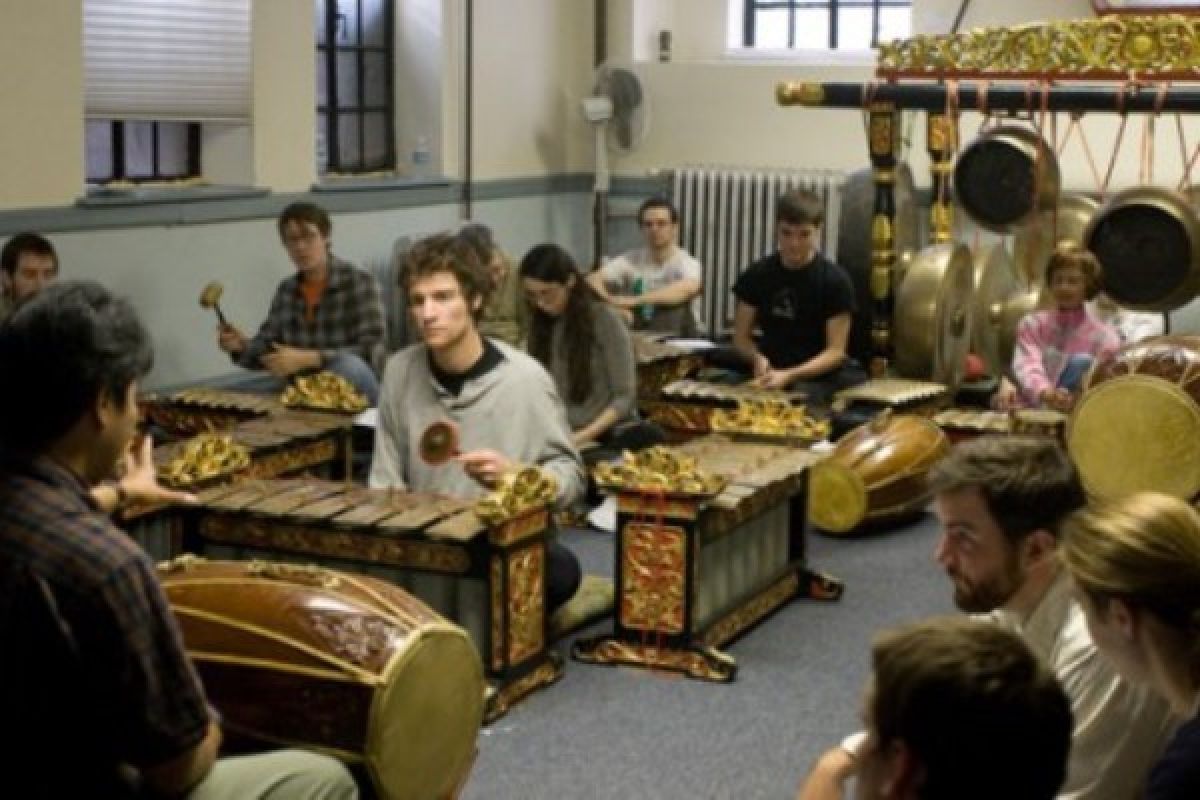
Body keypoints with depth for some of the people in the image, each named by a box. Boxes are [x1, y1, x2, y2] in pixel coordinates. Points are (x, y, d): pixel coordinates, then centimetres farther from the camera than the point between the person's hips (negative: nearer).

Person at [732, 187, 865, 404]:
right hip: (771, 371, 2)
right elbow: (741, 336, 8)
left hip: (821, 375, -2)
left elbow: (835, 351, -10)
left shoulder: (835, 281, -8)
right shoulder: (757, 274, 3)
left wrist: (789, 375, -23)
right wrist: (758, 359, -15)